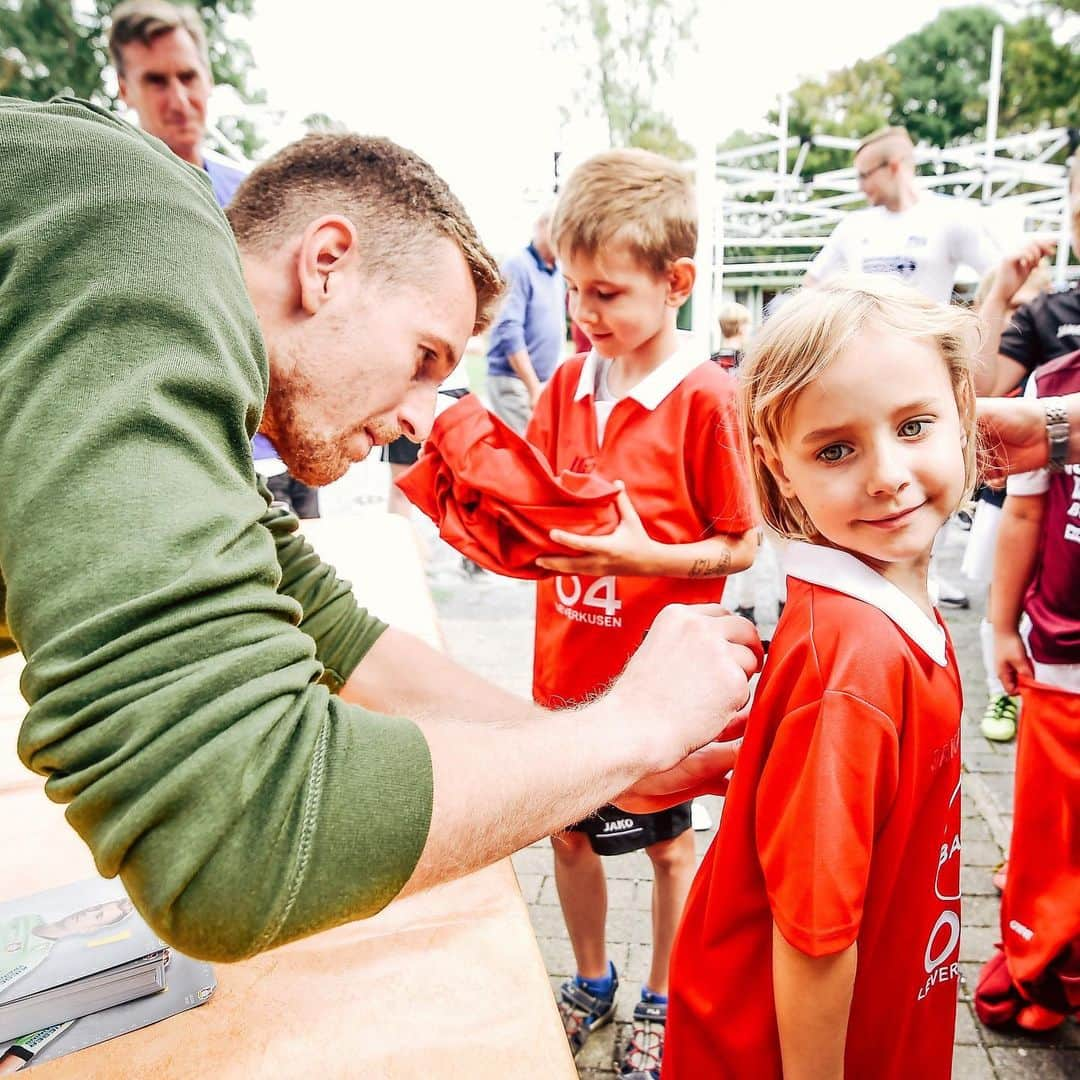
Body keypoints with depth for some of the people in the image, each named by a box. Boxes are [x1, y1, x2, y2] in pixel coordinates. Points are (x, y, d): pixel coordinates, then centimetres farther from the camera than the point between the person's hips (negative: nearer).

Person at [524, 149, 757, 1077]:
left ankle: (663, 1004, 40)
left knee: (668, 842, 16)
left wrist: (642, 555, -27)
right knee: (569, 830, 19)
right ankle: (592, 983, 45)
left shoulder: (706, 397, -16)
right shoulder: (568, 384, 2)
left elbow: (741, 547, -12)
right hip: (568, 664, 6)